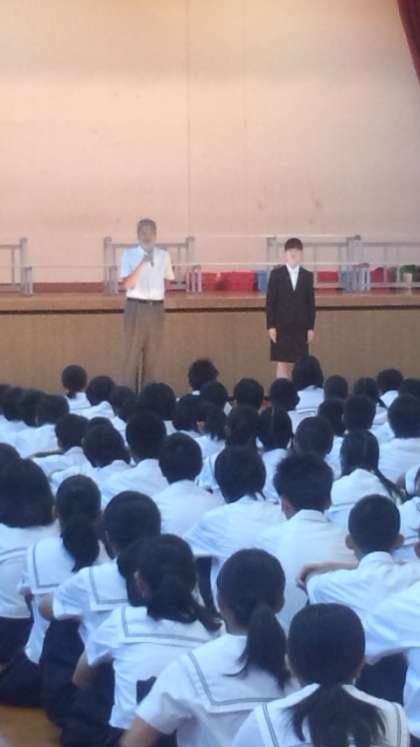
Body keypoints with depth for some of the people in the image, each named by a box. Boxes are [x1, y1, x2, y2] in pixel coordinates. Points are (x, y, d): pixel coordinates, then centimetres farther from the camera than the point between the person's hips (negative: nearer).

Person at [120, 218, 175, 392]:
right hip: (136, 308, -3)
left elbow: (169, 279, 18)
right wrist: (142, 263, -22)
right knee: (133, 352, -3)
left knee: (152, 354, 8)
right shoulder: (129, 255, -3)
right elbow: (127, 284, -13)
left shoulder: (163, 255, 8)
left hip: (156, 308, 3)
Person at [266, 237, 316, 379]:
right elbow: (270, 301, -2)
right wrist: (270, 326, -8)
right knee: (282, 363, -3)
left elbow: (311, 303, 6)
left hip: (301, 326, 2)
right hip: (281, 326, -2)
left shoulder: (307, 276, 6)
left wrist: (311, 327, 0)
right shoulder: (276, 274, 0)